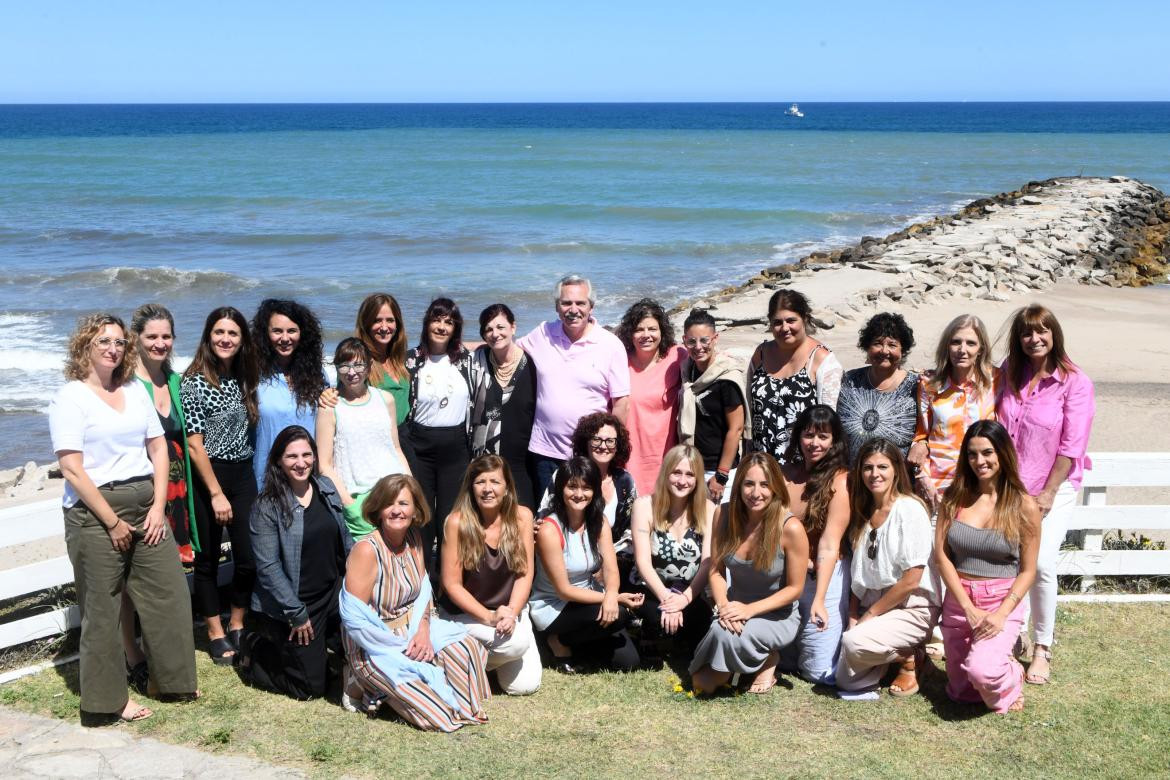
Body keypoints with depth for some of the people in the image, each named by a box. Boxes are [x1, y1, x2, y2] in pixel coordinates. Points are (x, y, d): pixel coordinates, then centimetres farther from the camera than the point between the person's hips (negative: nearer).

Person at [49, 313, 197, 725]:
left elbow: (159, 448, 10)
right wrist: (113, 522, -13)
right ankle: (107, 699, 14)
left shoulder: (135, 390, 12)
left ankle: (168, 679, 21)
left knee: (169, 592, 5)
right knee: (102, 609, 2)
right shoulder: (70, 397, -6)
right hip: (94, 512, -6)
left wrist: (158, 507, -2)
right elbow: (72, 469, -12)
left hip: (146, 507, 6)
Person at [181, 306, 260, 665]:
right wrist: (216, 493, -14)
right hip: (207, 476, -5)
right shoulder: (194, 382, -9)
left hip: (243, 474, 5)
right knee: (208, 559, 6)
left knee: (250, 556, 3)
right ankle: (216, 635, 18)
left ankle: (237, 627, 21)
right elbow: (195, 445, -12)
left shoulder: (243, 379, 8)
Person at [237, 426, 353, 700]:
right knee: (312, 686, -1)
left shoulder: (326, 488, 2)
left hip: (333, 594, 6)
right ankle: (255, 652, 23)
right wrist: (297, 615, -17)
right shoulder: (267, 506, -16)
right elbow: (268, 567, -17)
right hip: (292, 603, -6)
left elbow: (344, 540, 12)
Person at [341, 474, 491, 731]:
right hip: (375, 648, -7)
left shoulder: (413, 538, 2)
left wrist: (423, 629, -12)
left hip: (412, 628, 7)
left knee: (465, 647, -11)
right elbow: (354, 620, -22)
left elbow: (423, 591, 7)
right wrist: (402, 649, -19)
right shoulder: (366, 550, -21)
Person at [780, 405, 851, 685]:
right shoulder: (785, 474, 4)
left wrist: (819, 599, -24)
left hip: (824, 577, -4)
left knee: (819, 671, -3)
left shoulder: (840, 480, -11)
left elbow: (829, 543, -18)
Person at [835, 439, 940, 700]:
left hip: (912, 610, -7)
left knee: (855, 642, -31)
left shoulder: (909, 509, -13)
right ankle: (898, 653, 16)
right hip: (873, 607, 7)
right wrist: (853, 618, -2)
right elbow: (860, 576, 11)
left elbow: (911, 580, -17)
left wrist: (869, 615, -10)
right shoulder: (863, 513, 10)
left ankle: (908, 659, -3)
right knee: (847, 680, -7)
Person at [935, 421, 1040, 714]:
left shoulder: (1024, 506, -6)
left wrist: (1001, 615, -17)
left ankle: (1011, 681, 7)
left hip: (1002, 602, -3)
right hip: (958, 602, 4)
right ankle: (1000, 667, 40)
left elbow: (1027, 571, -4)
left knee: (981, 670, -28)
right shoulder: (954, 498, 1)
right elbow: (941, 555, -3)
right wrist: (969, 609, -13)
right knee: (961, 692, 9)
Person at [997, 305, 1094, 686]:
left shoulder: (1075, 383, -8)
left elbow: (1072, 446, -10)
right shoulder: (1009, 374, 6)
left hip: (1054, 486, -4)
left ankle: (1042, 648, -1)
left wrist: (1048, 493, -12)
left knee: (1041, 563, -15)